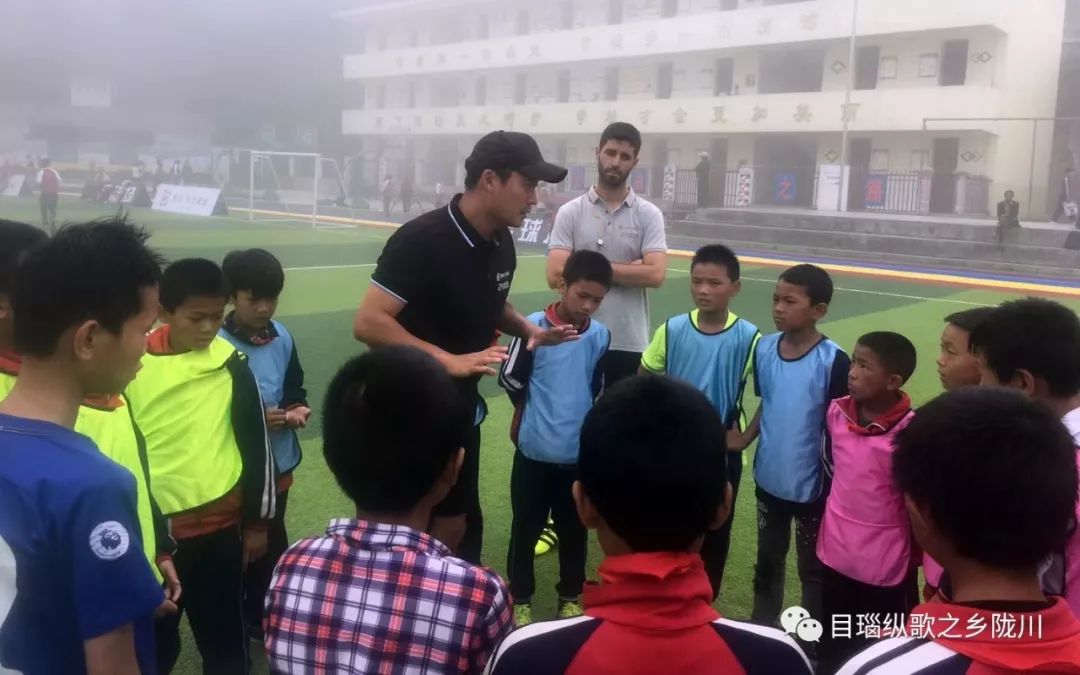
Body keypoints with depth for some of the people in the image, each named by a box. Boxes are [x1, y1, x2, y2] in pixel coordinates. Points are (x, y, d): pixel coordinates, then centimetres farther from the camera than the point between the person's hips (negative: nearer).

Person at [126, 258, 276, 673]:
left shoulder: (231, 364, -8)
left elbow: (256, 444, -1)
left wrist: (257, 522, 2)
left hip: (216, 523, -1)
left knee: (223, 638, 10)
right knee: (151, 638, 15)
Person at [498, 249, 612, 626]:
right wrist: (530, 415, 7)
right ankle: (520, 598, 29)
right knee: (526, 529, 11)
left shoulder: (601, 336, -3)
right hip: (534, 451, -3)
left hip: (579, 454, 3)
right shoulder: (533, 327, -14)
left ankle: (571, 596, 35)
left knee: (574, 531, 16)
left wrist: (580, 421, 10)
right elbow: (510, 379, -5)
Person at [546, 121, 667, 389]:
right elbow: (555, 275, -10)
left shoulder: (649, 215, 1)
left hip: (629, 344, 0)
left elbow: (655, 274, -12)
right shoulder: (570, 212, 1)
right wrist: (629, 268, -10)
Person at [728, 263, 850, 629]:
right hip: (769, 479, 5)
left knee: (813, 568, 14)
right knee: (767, 560, 23)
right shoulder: (764, 349, -5)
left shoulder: (833, 361, -19)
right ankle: (761, 626, 43)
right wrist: (745, 437, -6)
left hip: (812, 485, -5)